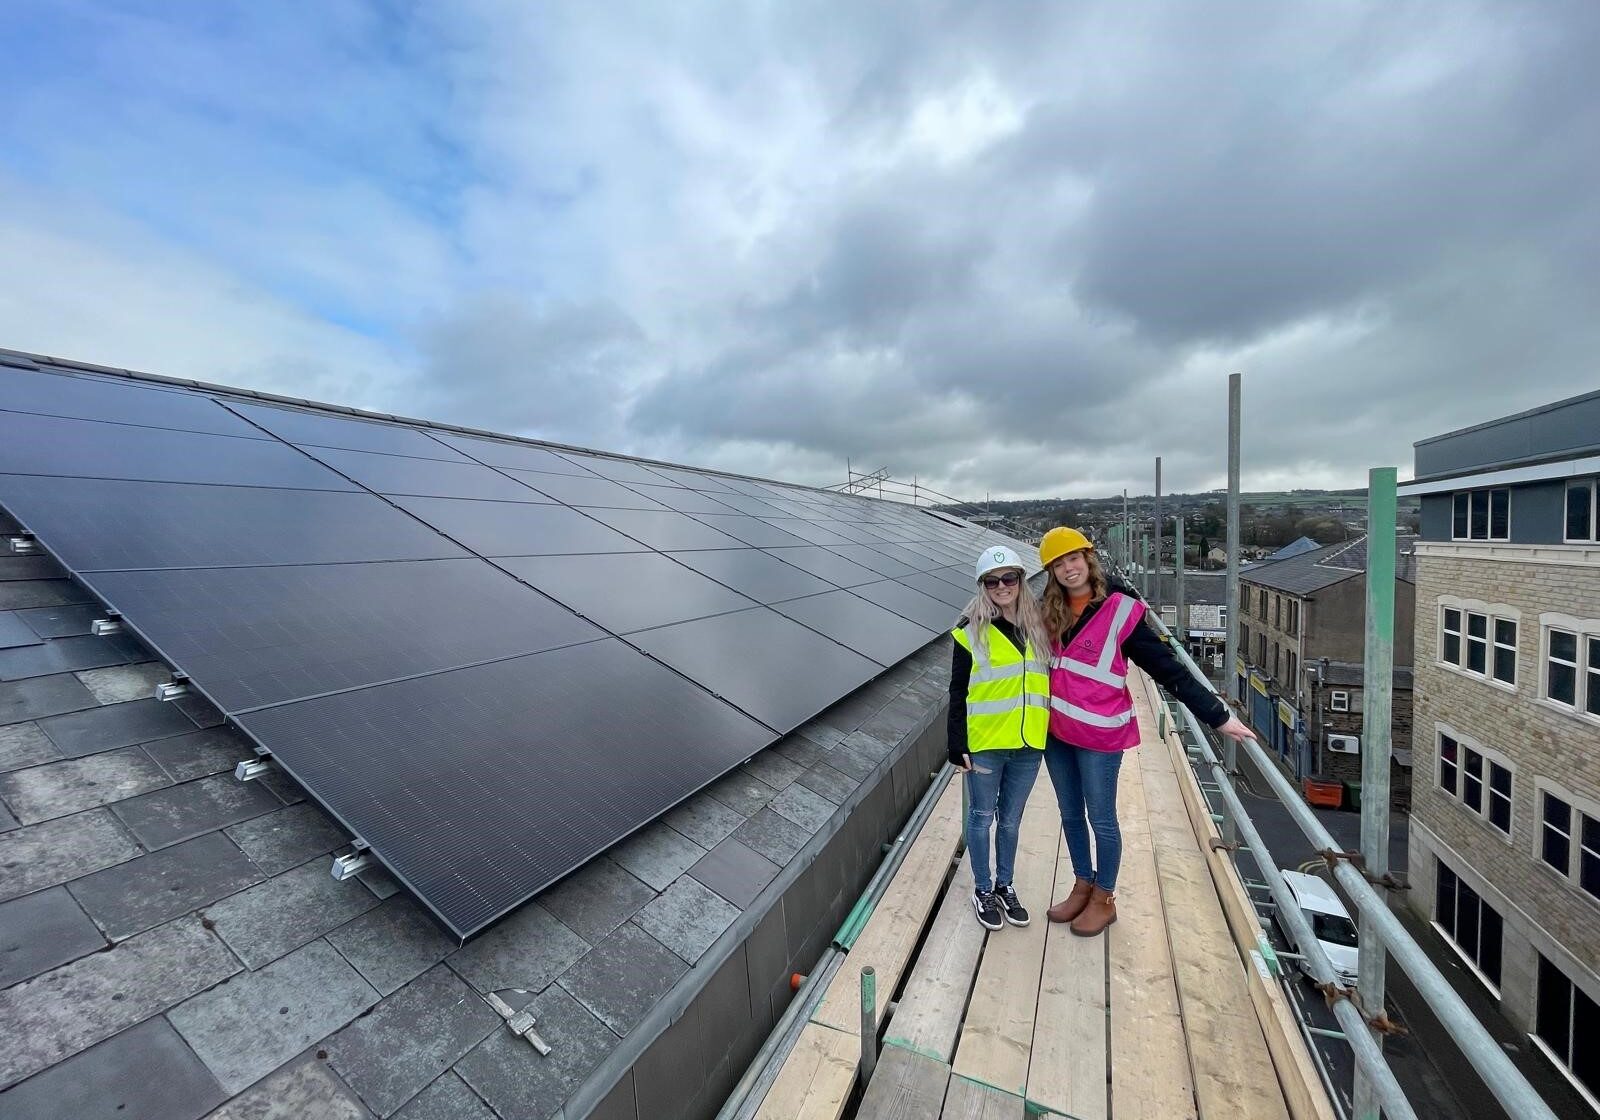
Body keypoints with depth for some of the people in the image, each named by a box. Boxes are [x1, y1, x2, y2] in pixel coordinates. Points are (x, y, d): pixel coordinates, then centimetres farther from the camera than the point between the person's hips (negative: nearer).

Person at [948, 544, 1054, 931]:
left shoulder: (1037, 626, 3)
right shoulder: (972, 630, -8)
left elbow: (1048, 680, 11)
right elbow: (958, 692, -7)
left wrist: (1050, 733, 8)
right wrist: (958, 745, -9)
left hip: (1028, 744, 4)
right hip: (984, 744, -3)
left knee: (1011, 820, 19)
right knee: (982, 818, 13)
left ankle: (1005, 885, 39)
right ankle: (982, 889, 32)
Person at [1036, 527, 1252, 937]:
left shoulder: (1119, 609, -14)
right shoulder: (1049, 612, 0)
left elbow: (1166, 668, -13)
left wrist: (1217, 715, -13)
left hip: (1099, 734, -5)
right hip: (1055, 731, 5)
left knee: (1101, 819, 12)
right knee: (1070, 815, 20)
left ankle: (1105, 899, 34)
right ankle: (1083, 886, 41)